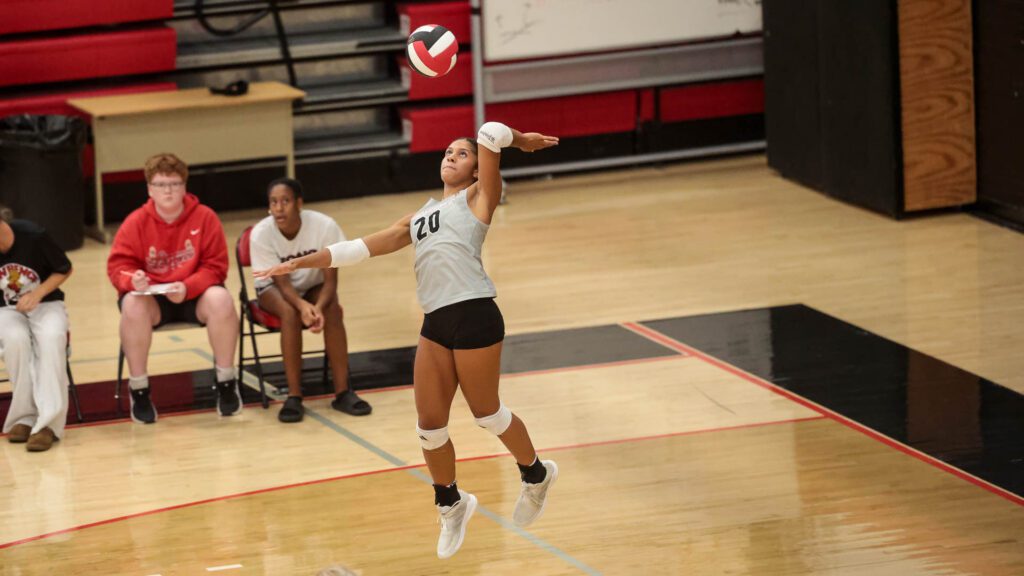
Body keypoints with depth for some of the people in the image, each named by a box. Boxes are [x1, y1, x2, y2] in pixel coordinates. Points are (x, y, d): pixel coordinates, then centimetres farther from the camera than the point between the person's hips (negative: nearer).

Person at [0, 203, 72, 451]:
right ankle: (24, 417, -27)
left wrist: (38, 293, -17)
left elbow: (64, 270, -2)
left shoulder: (33, 236, -18)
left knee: (51, 338, -35)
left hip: (46, 304, 0)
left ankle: (47, 423, -36)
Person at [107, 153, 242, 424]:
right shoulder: (135, 223, -6)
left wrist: (187, 287, -26)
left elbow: (215, 267, -8)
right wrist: (133, 280, -30)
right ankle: (139, 390, -21)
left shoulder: (204, 217, -7)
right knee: (132, 304, -34)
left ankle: (226, 383, -15)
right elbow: (118, 266, -6)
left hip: (193, 295, 0)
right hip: (151, 295, 0)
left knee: (220, 298, -32)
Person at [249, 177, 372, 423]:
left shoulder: (325, 226, -27)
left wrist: (318, 307, -44)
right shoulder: (261, 234, -26)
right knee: (290, 313, -33)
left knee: (332, 310, -30)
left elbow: (330, 280, -23)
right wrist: (303, 306, -46)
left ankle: (342, 391, -26)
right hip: (274, 287, -1)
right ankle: (294, 396, -31)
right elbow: (283, 283, -25)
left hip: (313, 285, 1)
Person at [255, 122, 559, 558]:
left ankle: (537, 475, 29)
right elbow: (360, 248, 22)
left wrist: (519, 140, 14)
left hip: (474, 315, -6)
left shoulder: (479, 197, 7)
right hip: (435, 323, 6)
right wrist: (303, 262, 18)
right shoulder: (419, 217, 23)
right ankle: (450, 506, 25)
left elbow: (491, 133, -5)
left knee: (486, 413, 4)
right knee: (429, 424, 4)